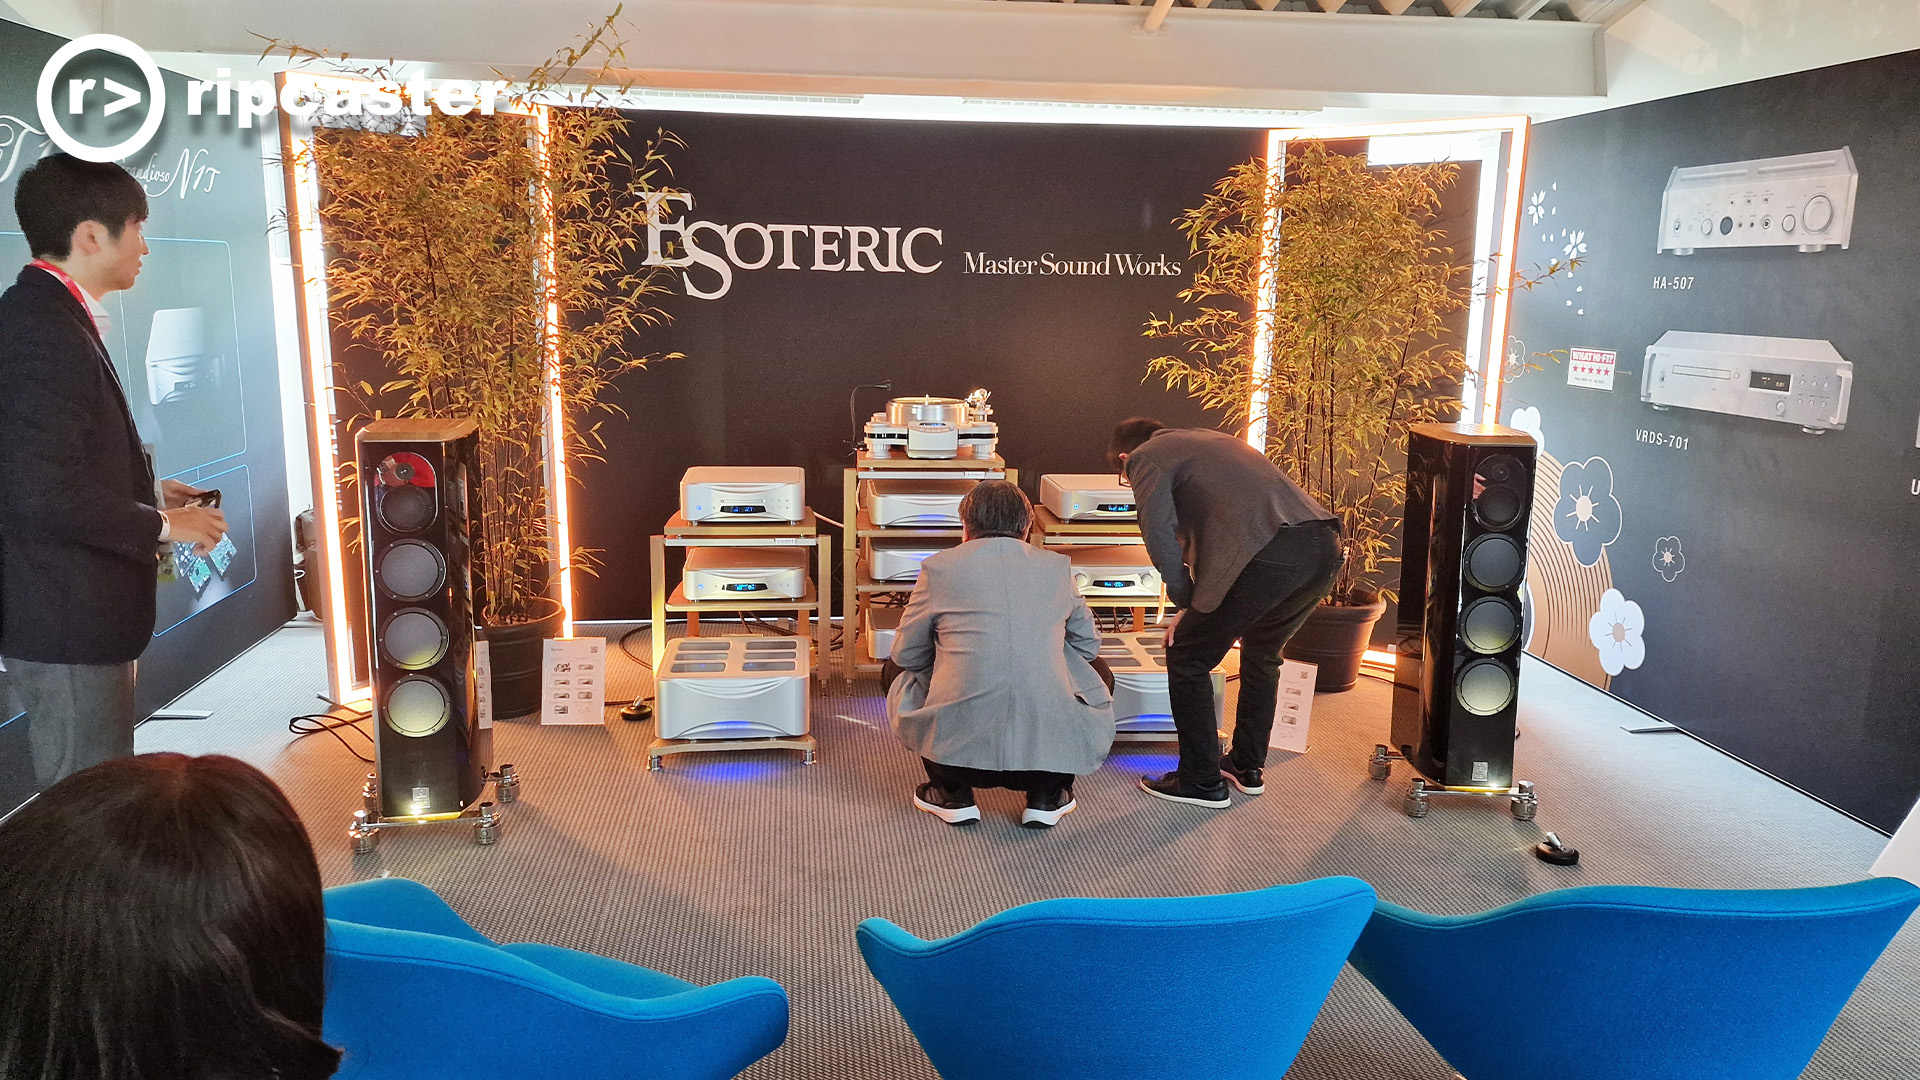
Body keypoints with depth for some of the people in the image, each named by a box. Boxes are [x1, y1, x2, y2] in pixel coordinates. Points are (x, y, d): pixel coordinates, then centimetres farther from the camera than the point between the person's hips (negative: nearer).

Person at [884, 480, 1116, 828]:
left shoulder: (939, 566, 4)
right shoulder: (1058, 566, 9)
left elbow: (906, 655, 12)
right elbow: (1088, 646, 20)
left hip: (957, 746, -1)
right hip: (1053, 749, 1)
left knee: (894, 671, 28)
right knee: (1099, 673, 32)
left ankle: (952, 794, 22)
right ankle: (1048, 795, 23)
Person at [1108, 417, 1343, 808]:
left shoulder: (1145, 458, 11)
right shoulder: (1210, 439, 36)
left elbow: (1161, 537, -2)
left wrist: (1186, 603, 10)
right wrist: (1200, 603, 35)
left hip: (1269, 554, -8)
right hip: (1325, 544, 9)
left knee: (1187, 658, 10)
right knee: (1262, 653, 29)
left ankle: (1203, 782, 18)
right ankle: (1247, 767, 39)